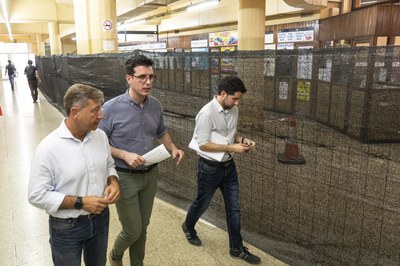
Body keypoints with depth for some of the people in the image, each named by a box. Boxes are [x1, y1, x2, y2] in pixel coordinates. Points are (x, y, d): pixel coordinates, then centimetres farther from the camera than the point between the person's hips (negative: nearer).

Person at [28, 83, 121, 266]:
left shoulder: (100, 136, -5)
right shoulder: (48, 148, -22)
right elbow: (37, 195, -19)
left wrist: (114, 182, -12)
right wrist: (80, 202, -24)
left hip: (100, 218, 5)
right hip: (66, 227, -5)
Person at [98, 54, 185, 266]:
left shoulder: (156, 106, -3)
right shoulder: (111, 108, -18)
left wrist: (173, 148, -5)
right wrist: (124, 155, -25)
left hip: (150, 174, 5)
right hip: (125, 177, -5)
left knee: (143, 227, 18)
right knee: (133, 230, 5)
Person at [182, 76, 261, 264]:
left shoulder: (233, 111, -1)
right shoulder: (207, 113, -24)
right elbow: (203, 144, -24)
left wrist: (243, 140, -7)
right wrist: (231, 148, -25)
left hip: (228, 166, 6)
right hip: (210, 167, -6)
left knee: (234, 208, 12)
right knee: (202, 203, 16)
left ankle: (236, 248, 27)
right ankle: (188, 227, 48)